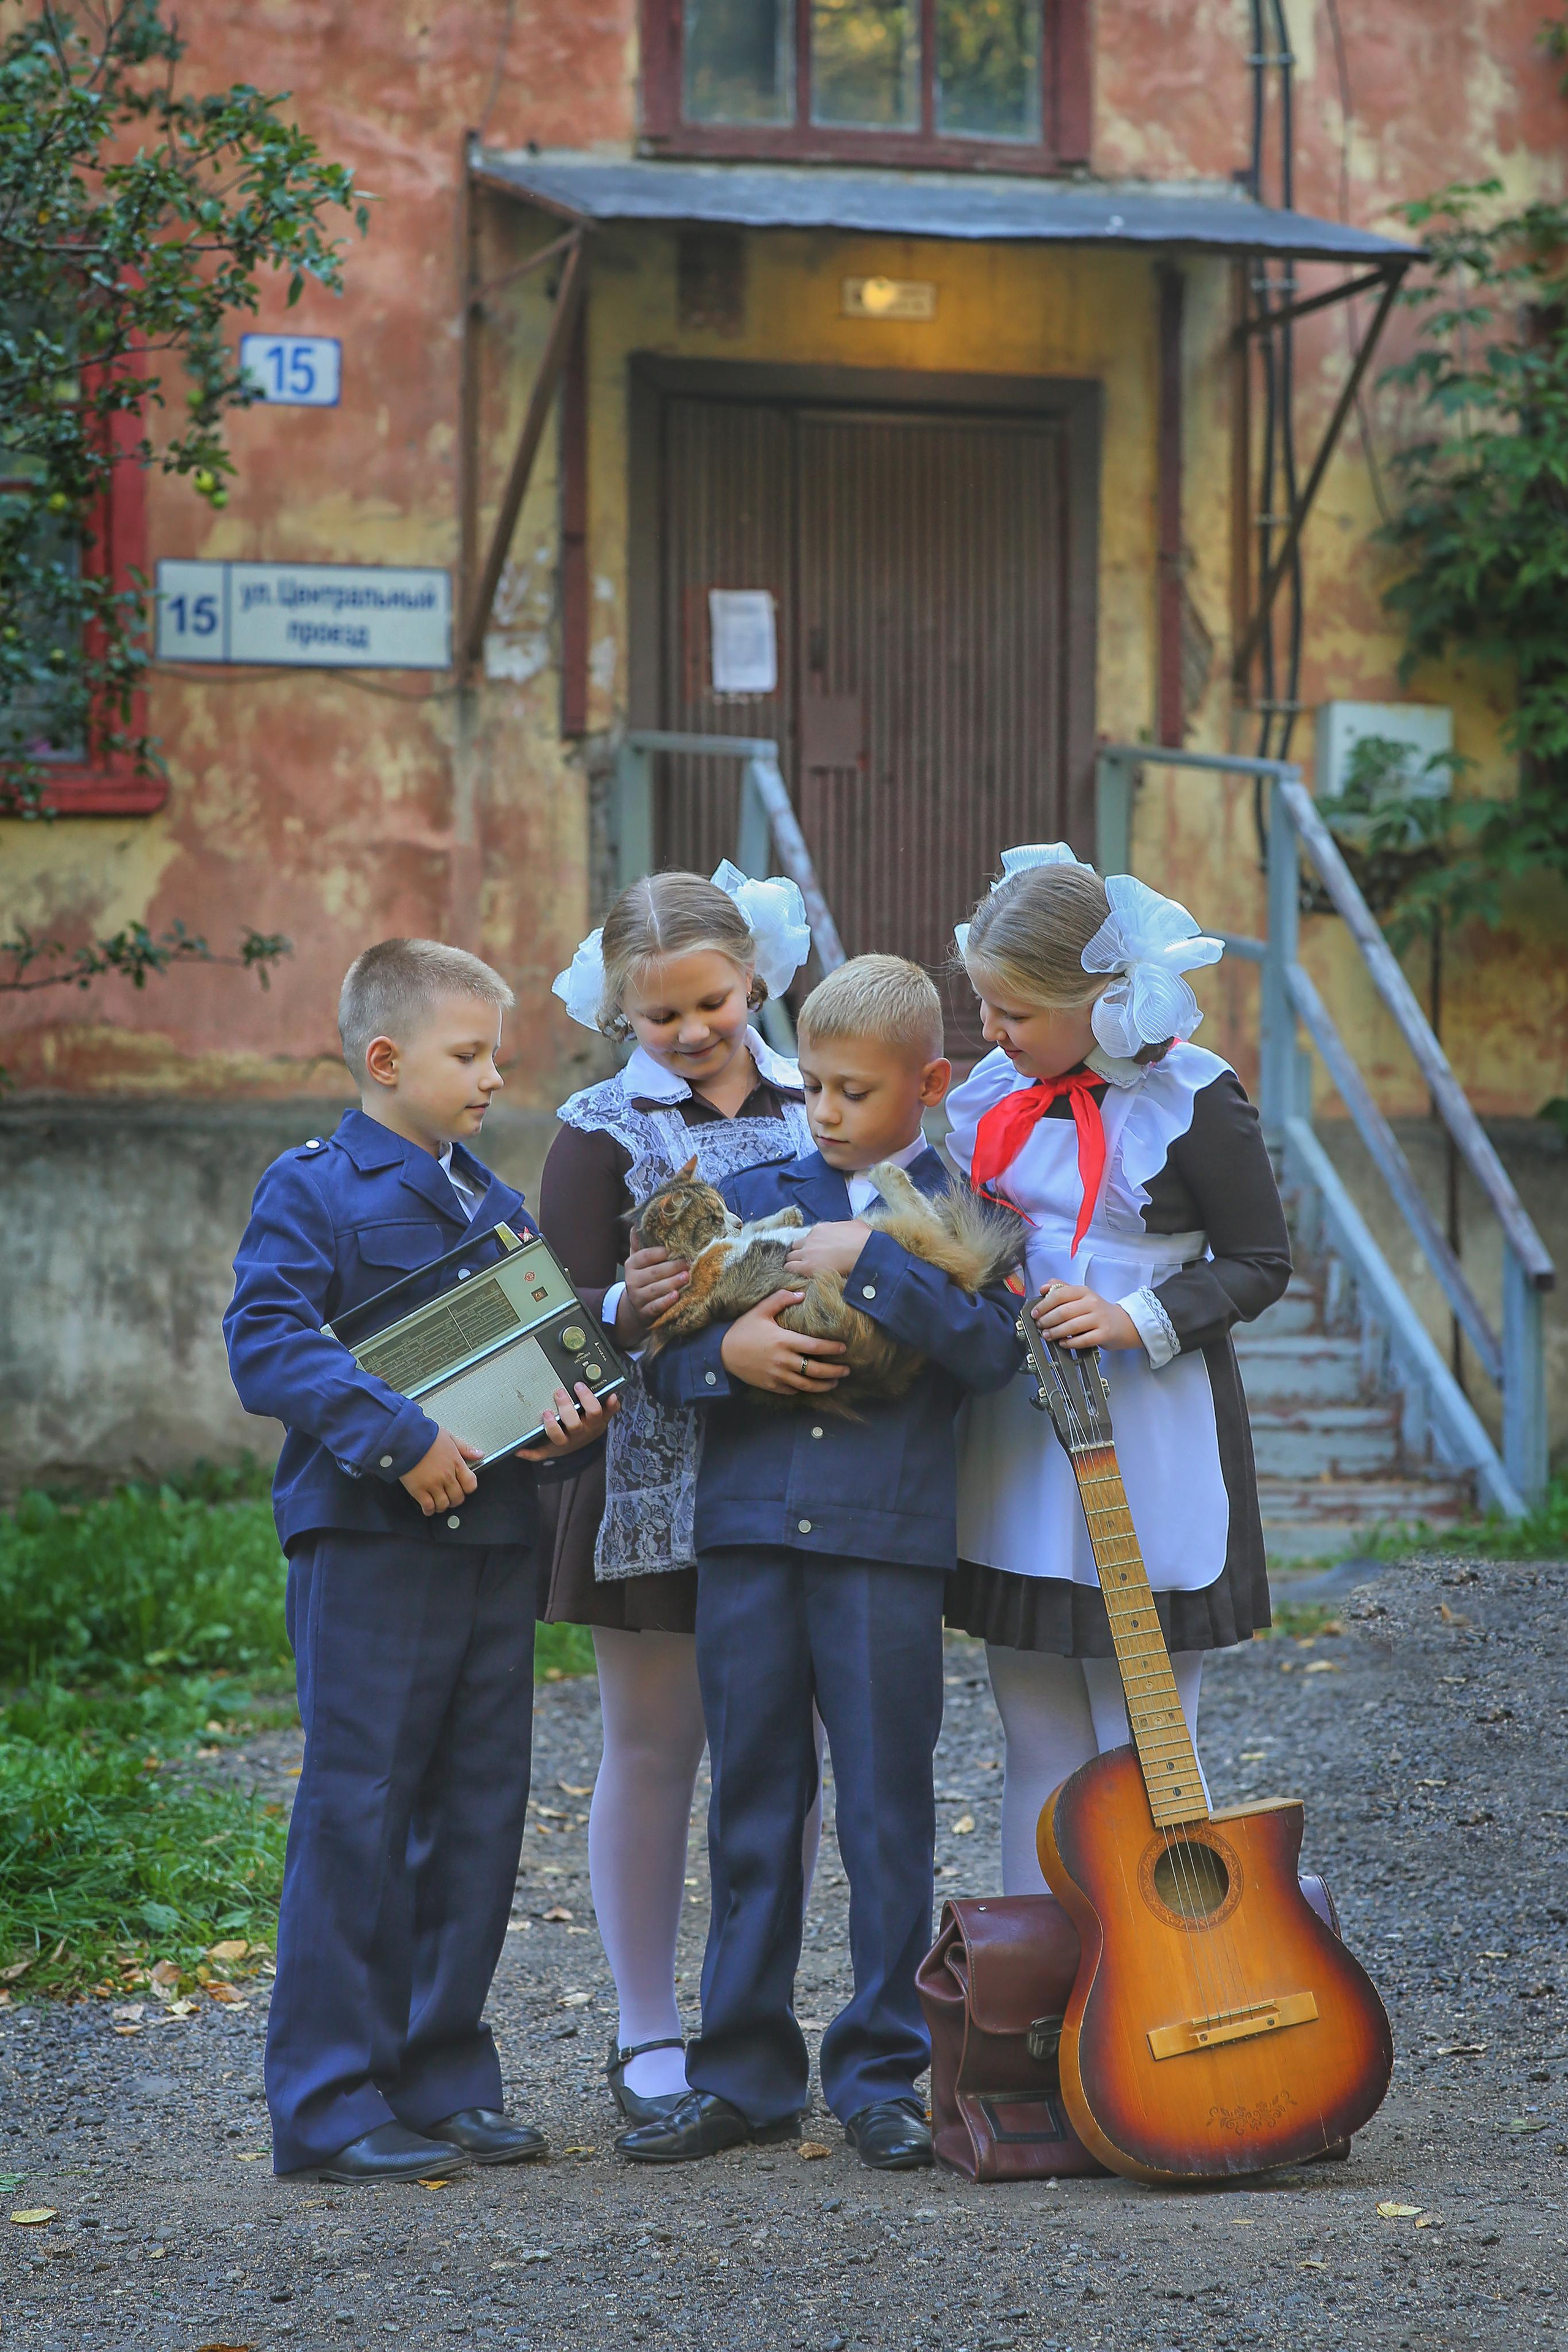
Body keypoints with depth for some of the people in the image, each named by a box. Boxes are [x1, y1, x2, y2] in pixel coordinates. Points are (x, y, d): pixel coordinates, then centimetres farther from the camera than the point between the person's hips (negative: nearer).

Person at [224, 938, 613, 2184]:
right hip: (367, 1542, -7)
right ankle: (331, 2103, 1)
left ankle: (444, 2080, 18)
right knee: (359, 1814, -5)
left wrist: (569, 1415, -1)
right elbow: (268, 1337, -16)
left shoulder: (496, 1205, 16)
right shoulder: (315, 1190, -5)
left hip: (495, 1538, 7)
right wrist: (399, 1439, -24)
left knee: (480, 1812, 9)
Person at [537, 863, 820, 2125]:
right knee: (654, 1747, 4)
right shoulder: (603, 1131, -1)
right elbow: (571, 1315, -6)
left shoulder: (819, 1105, 8)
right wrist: (627, 1308, -27)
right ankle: (648, 2036, 12)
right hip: (656, 1473, -3)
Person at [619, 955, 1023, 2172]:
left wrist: (870, 1258, -15)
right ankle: (745, 2073, 16)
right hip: (748, 1528, 3)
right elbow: (663, 1355, 11)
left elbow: (991, 1350, -13)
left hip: (888, 1537, -3)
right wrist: (725, 1352, -10)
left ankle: (880, 2073, 12)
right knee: (752, 1807, 8)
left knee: (887, 1810, 2)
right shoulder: (752, 1195, 11)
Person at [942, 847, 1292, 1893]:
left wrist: (1132, 1320, -20)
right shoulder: (997, 1089, 5)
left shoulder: (1192, 1102, -12)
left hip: (1147, 1448, -6)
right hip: (1014, 1443, 6)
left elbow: (1260, 1264, -7)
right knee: (1041, 1758, 12)